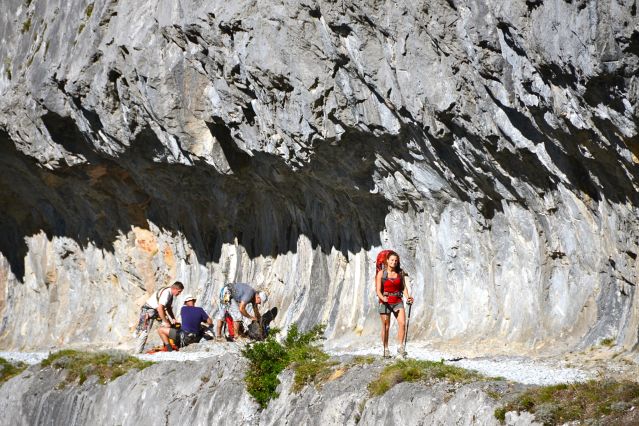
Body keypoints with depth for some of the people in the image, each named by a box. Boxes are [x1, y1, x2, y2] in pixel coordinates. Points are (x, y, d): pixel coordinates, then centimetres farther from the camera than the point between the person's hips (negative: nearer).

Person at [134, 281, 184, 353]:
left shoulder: (170, 294, 5)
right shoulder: (166, 293, -26)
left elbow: (169, 308, 12)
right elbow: (160, 308, -32)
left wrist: (173, 319, -1)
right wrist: (166, 322, -29)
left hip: (155, 311, 10)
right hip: (148, 310, -10)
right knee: (145, 331, -14)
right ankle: (138, 352, -10)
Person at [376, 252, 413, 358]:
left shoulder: (400, 273, 5)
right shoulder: (381, 273, -5)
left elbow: (404, 287, 7)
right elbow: (378, 290, -8)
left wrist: (407, 297, -12)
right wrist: (383, 298, -28)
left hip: (398, 302, 2)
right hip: (385, 303, -2)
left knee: (402, 323, -15)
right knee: (386, 327, 3)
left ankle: (400, 347, -8)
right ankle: (386, 349, 15)